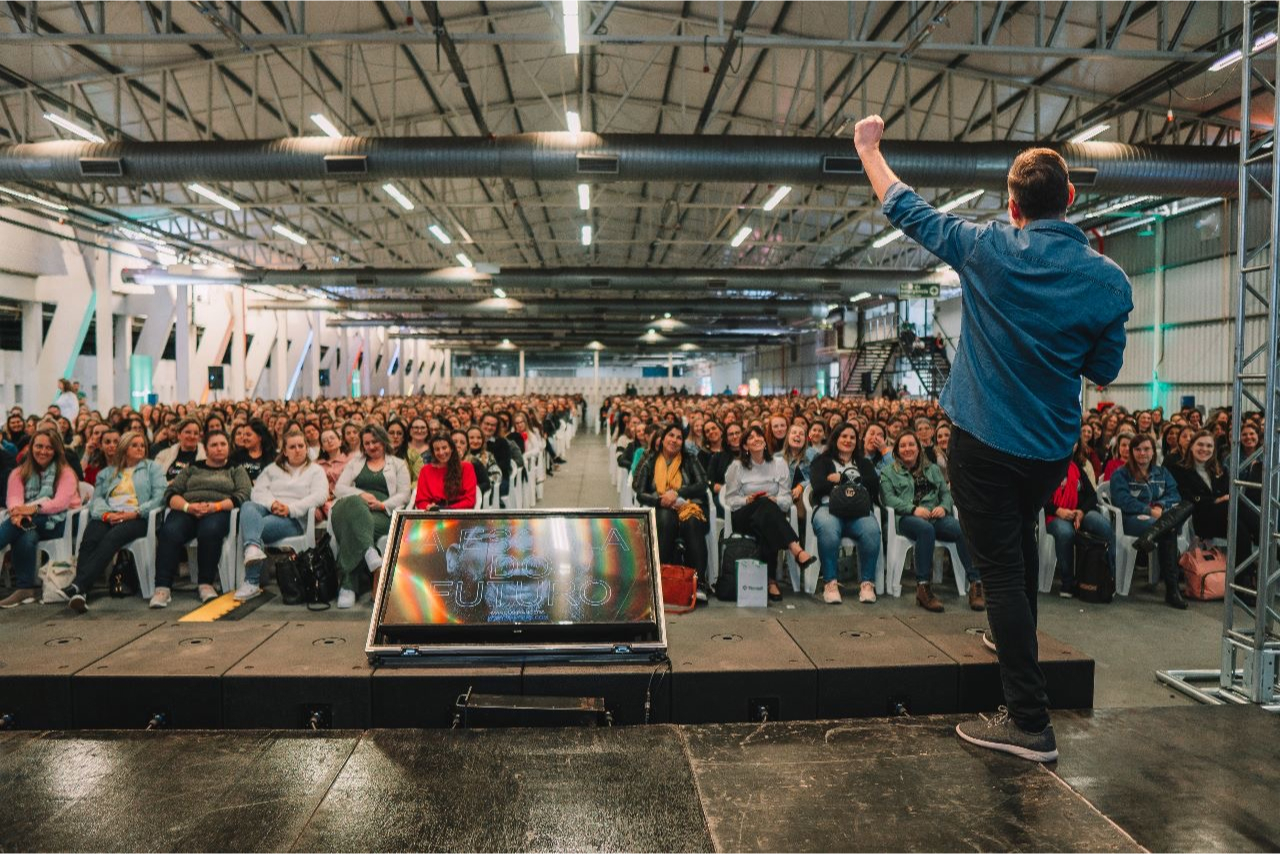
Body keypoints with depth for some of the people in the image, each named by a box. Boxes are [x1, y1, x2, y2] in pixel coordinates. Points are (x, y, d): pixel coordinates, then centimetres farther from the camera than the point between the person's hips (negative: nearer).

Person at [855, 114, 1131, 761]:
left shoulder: (987, 248, -14)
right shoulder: (1110, 281, -7)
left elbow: (905, 209, -1)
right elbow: (1104, 372, 3)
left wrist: (867, 147, 14)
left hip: (984, 440, -4)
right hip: (1054, 447, 4)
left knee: (1001, 567, 0)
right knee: (1022, 539, 29)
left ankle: (1029, 722, 3)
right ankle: (1016, 641, 51)